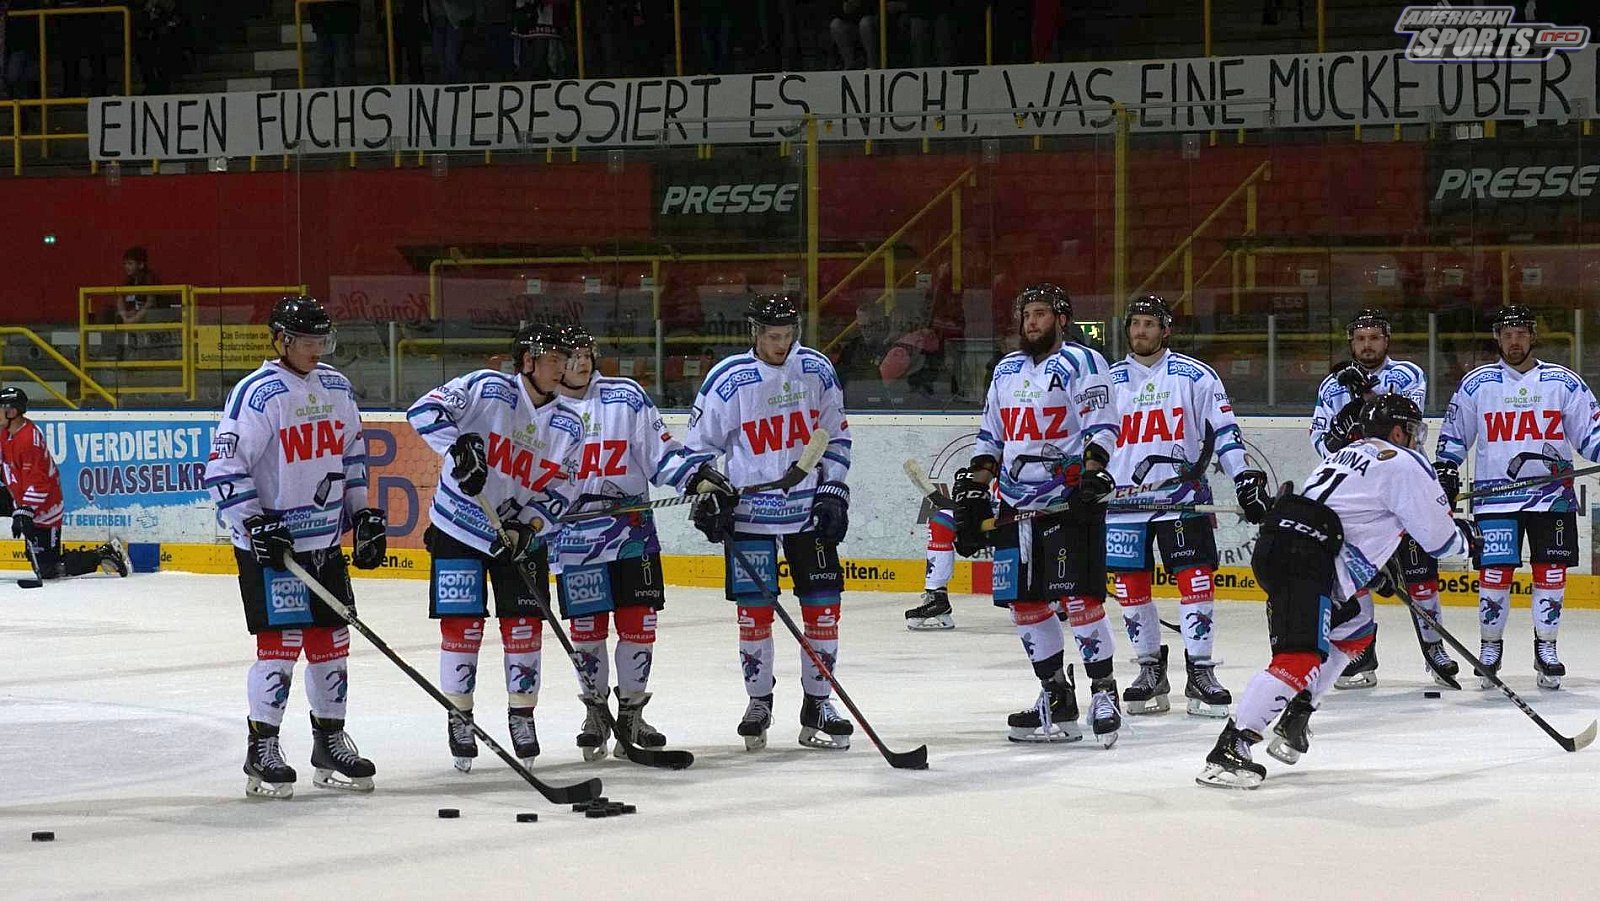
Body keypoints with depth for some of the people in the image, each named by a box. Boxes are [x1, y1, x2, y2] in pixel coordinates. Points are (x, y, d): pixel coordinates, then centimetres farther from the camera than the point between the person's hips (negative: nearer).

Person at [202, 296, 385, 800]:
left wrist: (364, 514, 16)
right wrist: (256, 524, -21)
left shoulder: (336, 388, 10)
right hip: (271, 542, -7)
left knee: (331, 641, 10)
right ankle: (262, 753, 0)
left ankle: (330, 742, 22)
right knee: (281, 641, -9)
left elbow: (352, 454, 22)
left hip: (326, 538, 7)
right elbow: (224, 465, -16)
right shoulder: (258, 394, -13)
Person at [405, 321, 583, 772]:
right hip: (459, 527, -4)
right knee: (462, 625, -2)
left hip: (522, 532, 4)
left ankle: (522, 714, 17)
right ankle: (459, 718, 10)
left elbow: (560, 490, 0)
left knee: (524, 625, 2)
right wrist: (458, 445, -32)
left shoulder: (568, 425, -1)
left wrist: (530, 527, -15)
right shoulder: (488, 389, -15)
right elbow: (424, 410, -19)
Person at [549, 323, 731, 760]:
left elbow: (660, 450, 2)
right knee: (587, 627, 3)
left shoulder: (626, 397, 2)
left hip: (632, 529, 1)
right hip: (574, 535, -1)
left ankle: (631, 712, 14)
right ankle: (595, 713, 18)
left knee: (638, 622, 1)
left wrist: (697, 475, -11)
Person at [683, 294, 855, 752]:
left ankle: (817, 706, 10)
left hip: (809, 509, 2)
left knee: (822, 605, 0)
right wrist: (708, 494, -10)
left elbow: (836, 437, 9)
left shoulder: (817, 371, -1)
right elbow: (699, 444, 0)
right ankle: (758, 702, 18)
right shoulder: (727, 380, -10)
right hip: (749, 512, -2)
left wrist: (833, 492, 2)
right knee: (754, 608, 1)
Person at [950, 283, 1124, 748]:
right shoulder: (1006, 370, 19)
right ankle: (1057, 701, 13)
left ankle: (1104, 692, -4)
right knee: (1025, 602, 6)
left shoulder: (1082, 363, -3)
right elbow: (990, 437, 23)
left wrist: (1091, 474, -23)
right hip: (1017, 505, 7)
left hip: (1070, 500, -7)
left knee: (1079, 598, -12)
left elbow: (1101, 426, -11)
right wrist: (972, 491, 15)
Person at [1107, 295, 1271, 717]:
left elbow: (1223, 428, -2)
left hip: (1182, 496, -3)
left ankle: (1200, 672, -4)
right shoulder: (1110, 380, 10)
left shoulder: (1194, 376, 1)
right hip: (1123, 500, 3)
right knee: (1131, 587, 3)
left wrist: (1246, 477, -9)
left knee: (1195, 581, -8)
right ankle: (1151, 671, 15)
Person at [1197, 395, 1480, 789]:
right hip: (1304, 560, -10)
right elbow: (1439, 538, 6)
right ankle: (1228, 750, -30)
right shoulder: (1404, 464, 4)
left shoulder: (1347, 453, 30)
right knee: (1300, 657, -19)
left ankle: (1296, 717, 22)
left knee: (1355, 628, 27)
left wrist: (1379, 566, 42)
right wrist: (1467, 535, 27)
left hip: (1275, 545, 10)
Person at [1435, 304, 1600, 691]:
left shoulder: (1564, 382, 5)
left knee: (1551, 572, 0)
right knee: (1494, 573, -4)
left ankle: (1546, 648, 12)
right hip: (1494, 495, 0)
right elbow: (1453, 435, 12)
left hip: (1551, 493, 0)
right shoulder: (1476, 384, 6)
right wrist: (1446, 470, 1)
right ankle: (1490, 647, 12)